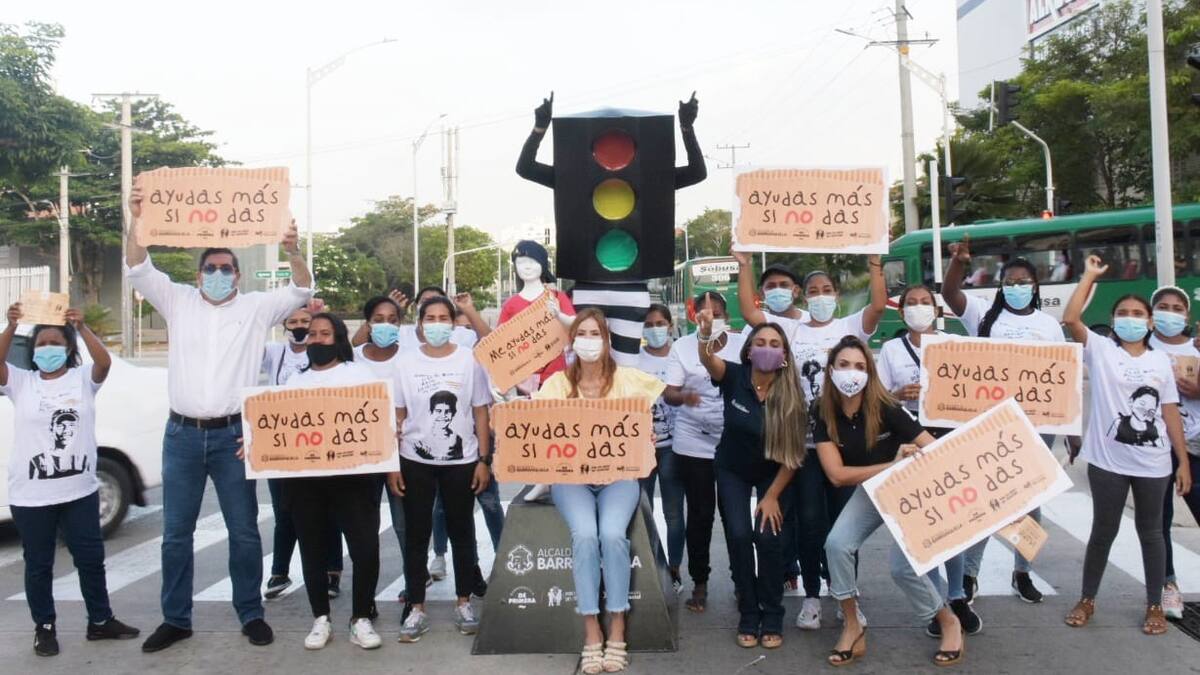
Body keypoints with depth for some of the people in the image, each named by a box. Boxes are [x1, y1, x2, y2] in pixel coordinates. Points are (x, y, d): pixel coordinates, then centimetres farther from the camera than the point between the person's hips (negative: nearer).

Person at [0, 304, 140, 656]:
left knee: (91, 558, 10)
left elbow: (104, 362, -17)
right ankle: (44, 627, 25)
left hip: (79, 490, 0)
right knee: (38, 564, 11)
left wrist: (82, 327, -30)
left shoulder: (83, 379, 2)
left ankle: (100, 621, 24)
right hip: (30, 494, 0)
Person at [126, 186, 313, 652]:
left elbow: (301, 291, -7)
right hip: (182, 434, 2)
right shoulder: (178, 302, 7)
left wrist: (293, 251, -26)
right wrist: (138, 221, -19)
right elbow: (138, 270, -3)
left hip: (233, 435, -2)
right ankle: (176, 619, 24)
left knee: (244, 531, 6)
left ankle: (251, 615, 19)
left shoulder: (256, 308, 3)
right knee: (176, 532, 10)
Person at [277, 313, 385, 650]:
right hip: (304, 478, 3)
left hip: (352, 476, -3)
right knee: (313, 550, 8)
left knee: (366, 548, -8)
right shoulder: (296, 381, 17)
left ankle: (361, 618, 8)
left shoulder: (359, 374, 7)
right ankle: (321, 618, 23)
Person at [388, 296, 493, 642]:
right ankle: (417, 608, 16)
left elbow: (480, 413, 1)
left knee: (462, 532, 10)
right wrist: (391, 464, -2)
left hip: (461, 461, 0)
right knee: (416, 535, 6)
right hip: (415, 462, 1)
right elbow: (396, 417, 2)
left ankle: (464, 602, 23)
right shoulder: (406, 363, 0)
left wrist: (484, 460, -4)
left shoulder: (469, 360, -3)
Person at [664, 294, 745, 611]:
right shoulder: (682, 346, -1)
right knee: (700, 514, 6)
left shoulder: (742, 344, 1)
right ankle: (699, 583, 18)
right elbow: (668, 393, -6)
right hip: (693, 444, 0)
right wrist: (684, 396, -28)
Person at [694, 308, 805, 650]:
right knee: (739, 536, -11)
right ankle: (748, 615, 7)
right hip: (732, 470, 0)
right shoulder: (734, 376, -21)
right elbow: (708, 359, -43)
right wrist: (706, 333, -65)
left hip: (773, 475, 0)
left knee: (768, 538, -13)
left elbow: (792, 454, -15)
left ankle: (772, 618, 7)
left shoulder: (792, 395, -21)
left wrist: (772, 496, -15)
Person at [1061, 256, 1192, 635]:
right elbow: (1070, 319, -18)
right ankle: (1087, 600, 24)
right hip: (1108, 462, -2)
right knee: (1104, 531, 8)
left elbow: (1170, 413, 7)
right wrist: (1090, 276, -10)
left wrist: (1183, 462, 4)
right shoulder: (1100, 350, -2)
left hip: (1154, 464, 2)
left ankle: (1154, 606, 28)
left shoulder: (1161, 360, 7)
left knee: (1150, 532, 14)